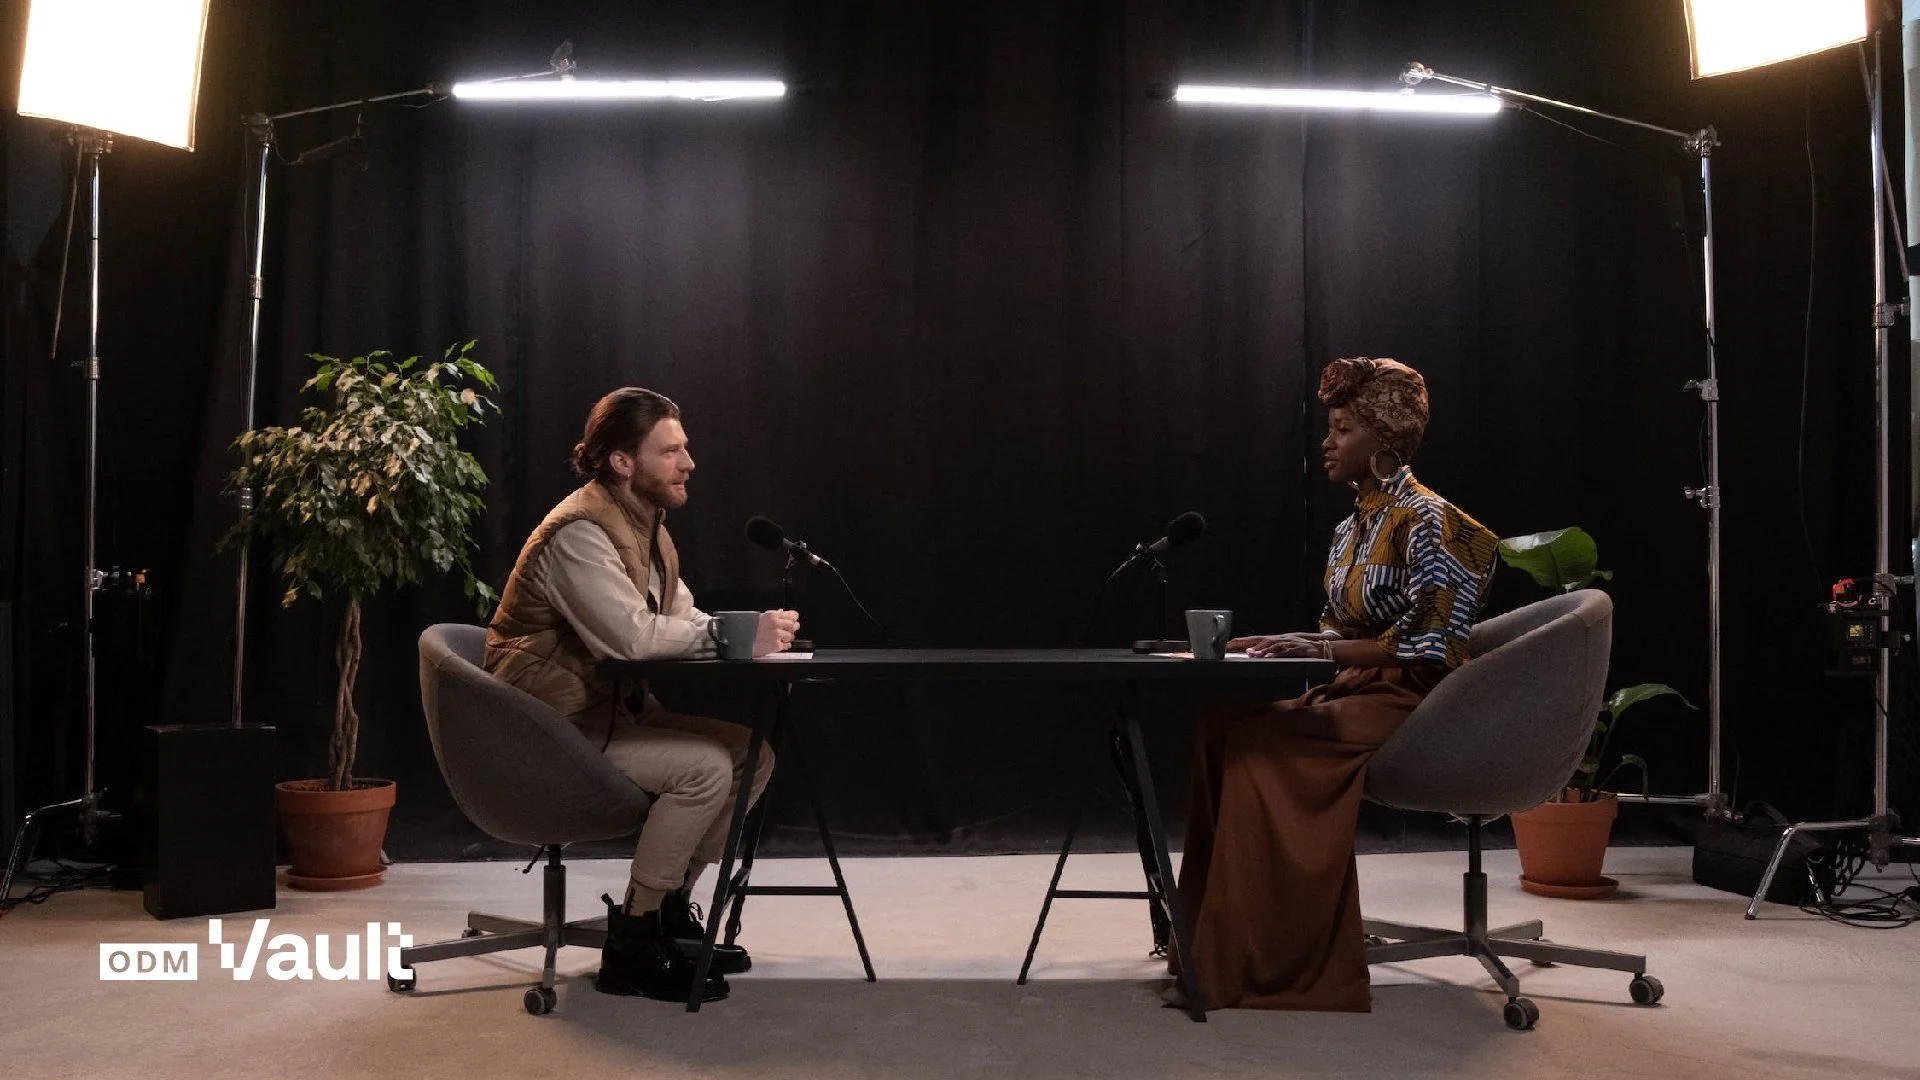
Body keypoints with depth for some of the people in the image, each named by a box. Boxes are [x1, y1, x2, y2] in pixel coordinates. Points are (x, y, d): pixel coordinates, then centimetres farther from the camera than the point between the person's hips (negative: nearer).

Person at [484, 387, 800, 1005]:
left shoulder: (644, 524, 12)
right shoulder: (578, 532, -20)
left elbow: (681, 620, 10)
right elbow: (630, 635, -31)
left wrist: (749, 632, -11)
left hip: (611, 708, 10)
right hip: (555, 727, -10)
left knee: (753, 748, 0)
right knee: (706, 766, -25)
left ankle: (671, 908, 9)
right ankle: (631, 944, -13)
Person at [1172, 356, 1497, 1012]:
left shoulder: (1426, 523, -11)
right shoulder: (1352, 531, 16)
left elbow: (1425, 647, -18)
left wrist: (1318, 647, -21)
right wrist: (1275, 645, 3)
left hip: (1410, 706, -8)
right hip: (1354, 693, 8)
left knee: (1260, 743, -27)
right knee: (1222, 730, -14)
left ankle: (1280, 965, -21)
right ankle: (1219, 952, -12)